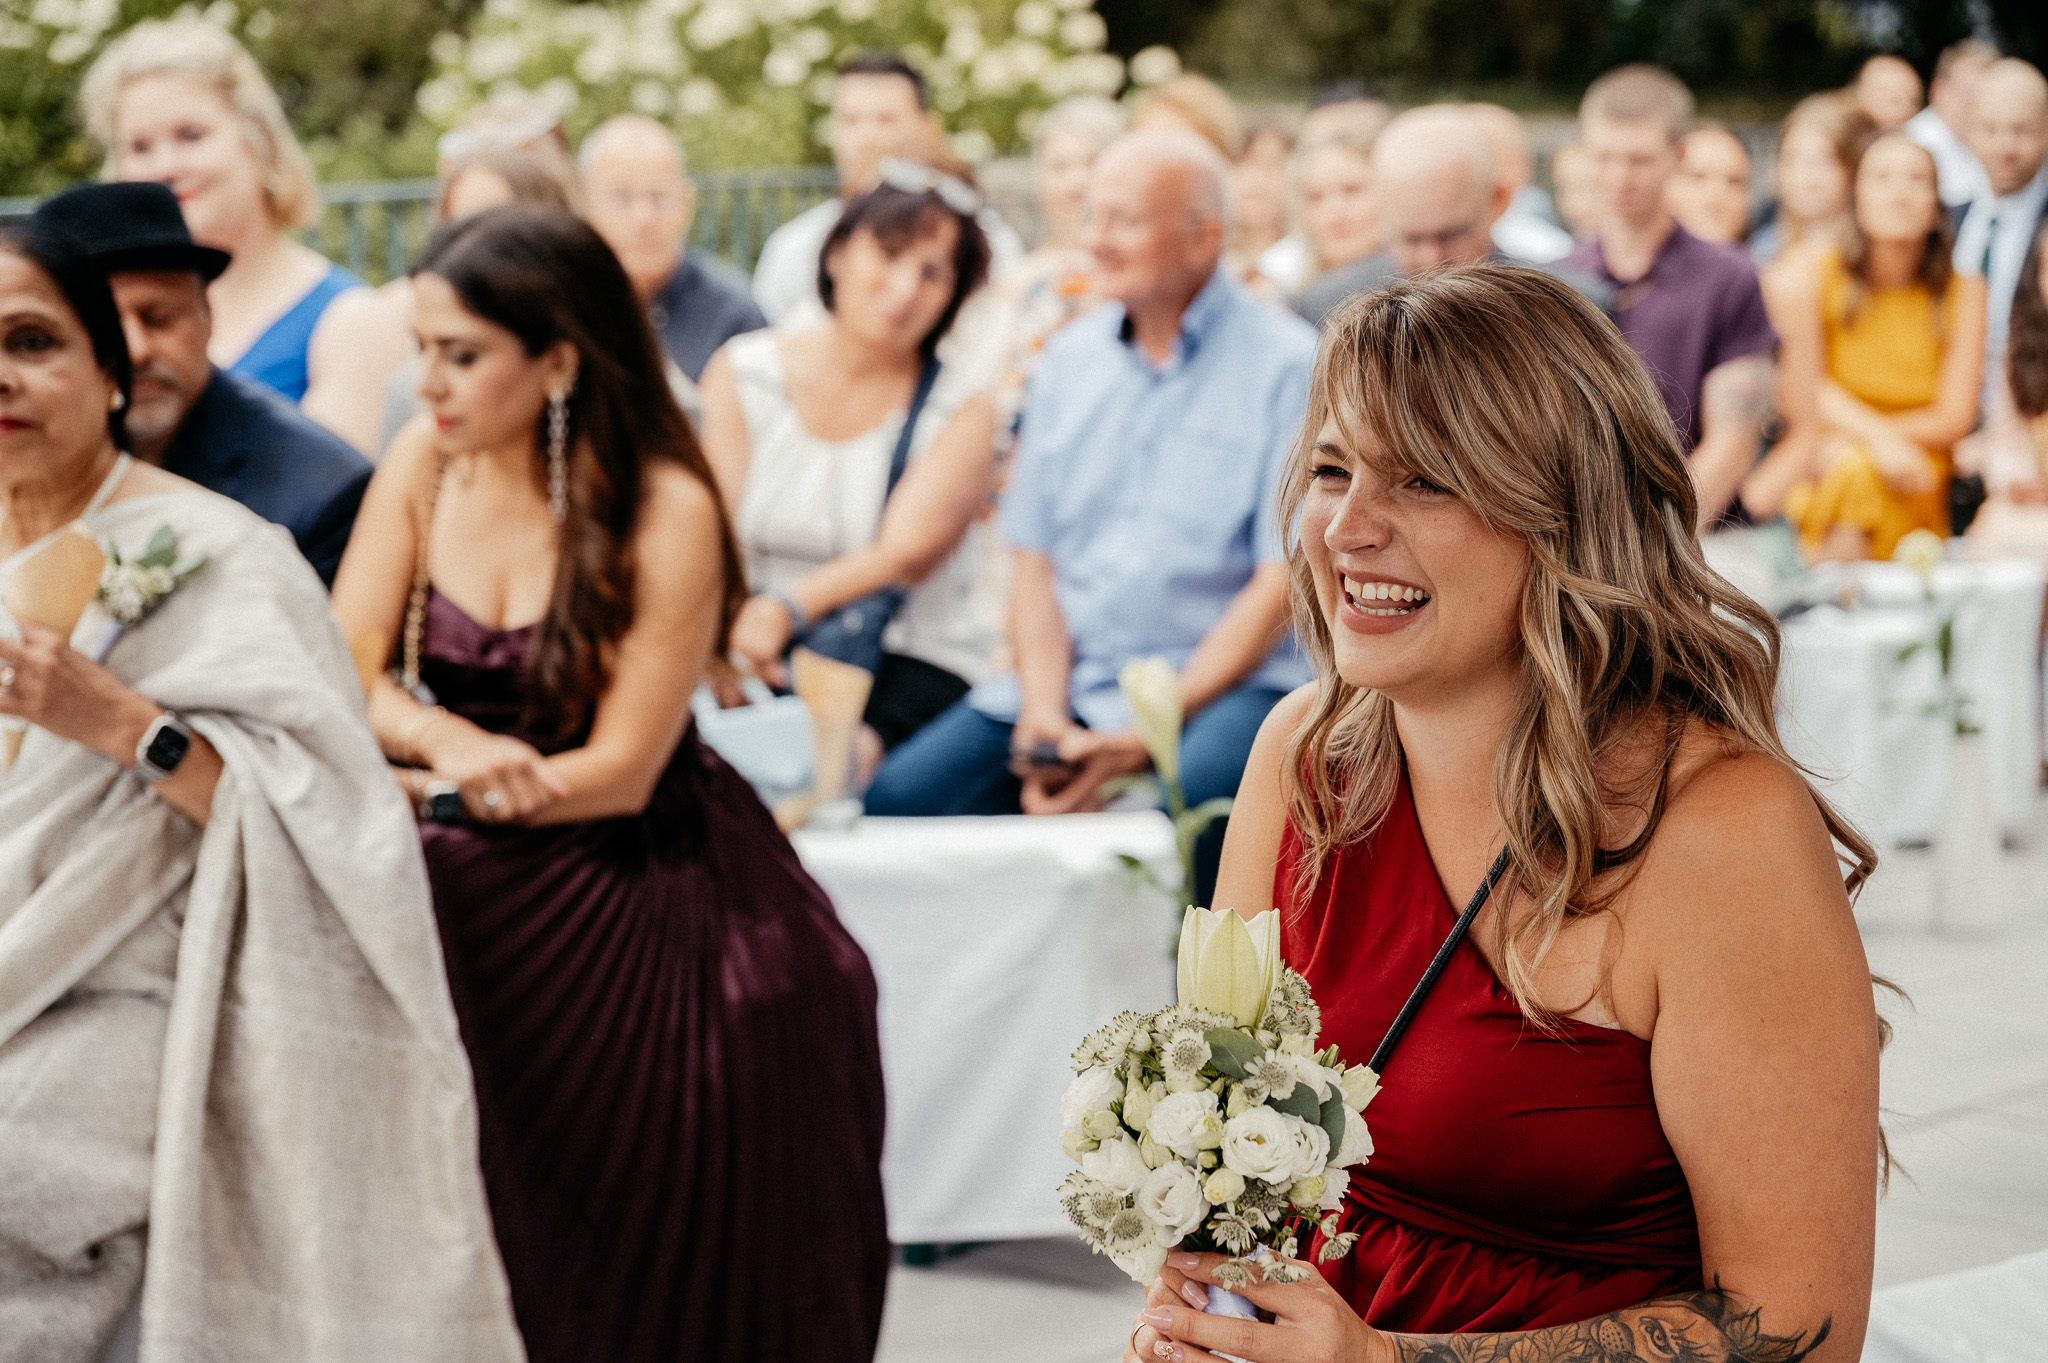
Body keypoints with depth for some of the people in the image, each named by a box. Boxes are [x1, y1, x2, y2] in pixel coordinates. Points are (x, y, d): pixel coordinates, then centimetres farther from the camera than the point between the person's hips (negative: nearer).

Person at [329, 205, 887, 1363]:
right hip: (475, 914, 4)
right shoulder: (422, 466, -2)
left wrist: (407, 787, -18)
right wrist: (443, 739, -27)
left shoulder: (667, 512, -17)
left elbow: (620, 769, -17)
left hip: (635, 914, -4)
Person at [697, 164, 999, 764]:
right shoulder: (742, 371, 9)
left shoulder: (962, 412, 3)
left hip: (909, 663, -2)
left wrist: (784, 609, -30)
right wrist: (725, 629, -25)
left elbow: (907, 553, -13)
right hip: (759, 667, 3)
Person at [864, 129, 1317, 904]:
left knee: (1195, 804, -38)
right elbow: (1035, 560, 14)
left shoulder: (1285, 365, -4)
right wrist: (1045, 711, -5)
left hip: (1225, 681, -5)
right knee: (896, 799, -16)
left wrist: (1144, 738, -15)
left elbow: (1281, 585, -9)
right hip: (1072, 674, 5)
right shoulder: (1071, 357, 15)